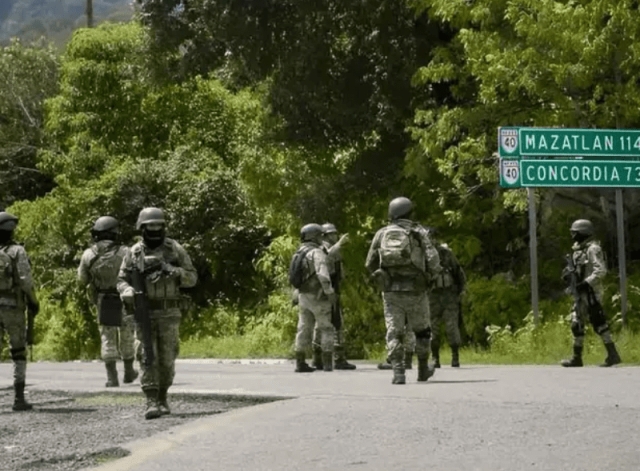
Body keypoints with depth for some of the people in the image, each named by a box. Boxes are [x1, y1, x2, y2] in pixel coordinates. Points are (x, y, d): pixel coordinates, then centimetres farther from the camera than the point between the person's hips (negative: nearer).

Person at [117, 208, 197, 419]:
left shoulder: (175, 249, 1)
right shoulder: (134, 253, 3)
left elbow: (192, 277, 2)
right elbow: (122, 281, 7)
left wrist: (174, 271, -19)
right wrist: (129, 292, -16)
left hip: (169, 313, 1)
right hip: (144, 313, 0)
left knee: (167, 358, 4)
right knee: (148, 357, -9)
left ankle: (162, 396, 24)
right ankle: (152, 402, -10)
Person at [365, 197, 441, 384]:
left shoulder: (381, 234, 8)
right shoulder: (418, 232, 0)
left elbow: (370, 264, 10)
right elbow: (433, 260, -8)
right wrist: (433, 271, 13)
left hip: (390, 290, 1)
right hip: (415, 291, -1)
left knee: (394, 332, 2)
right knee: (421, 330, 17)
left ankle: (398, 372, -11)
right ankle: (423, 370, 26)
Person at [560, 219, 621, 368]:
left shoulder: (593, 249, -12)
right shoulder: (579, 250, 16)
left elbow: (601, 271, -20)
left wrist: (586, 283, -25)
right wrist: (568, 274, 5)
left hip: (591, 293, -10)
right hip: (580, 294, 10)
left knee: (598, 323, -11)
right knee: (577, 324, 11)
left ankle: (613, 355, -10)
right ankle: (577, 358, 17)